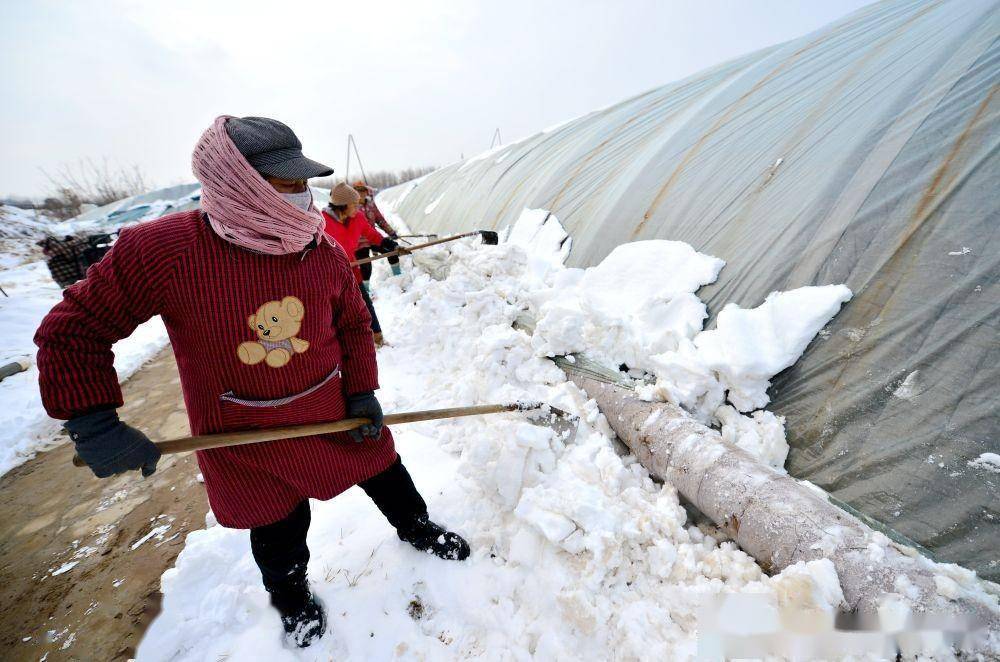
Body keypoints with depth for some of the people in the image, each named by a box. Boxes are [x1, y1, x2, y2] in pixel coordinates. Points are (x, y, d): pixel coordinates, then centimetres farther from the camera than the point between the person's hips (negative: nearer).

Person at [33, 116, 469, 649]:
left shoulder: (326, 254, -11)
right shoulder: (160, 249, -20)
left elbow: (354, 325, 1)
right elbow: (74, 329, -9)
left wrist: (363, 393, -5)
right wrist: (93, 422, -15)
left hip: (332, 412, 2)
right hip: (243, 439, -1)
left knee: (384, 473, 19)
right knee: (278, 529, 19)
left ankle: (417, 528, 52)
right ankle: (291, 598, 53)